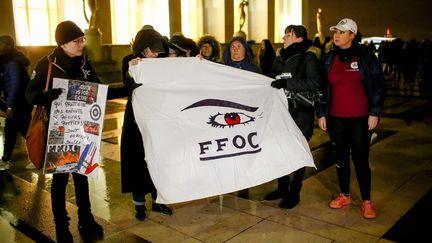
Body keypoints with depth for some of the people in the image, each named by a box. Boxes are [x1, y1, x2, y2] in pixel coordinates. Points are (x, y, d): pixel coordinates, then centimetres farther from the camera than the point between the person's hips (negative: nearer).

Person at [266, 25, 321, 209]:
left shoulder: (308, 58, -7)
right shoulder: (280, 59, 13)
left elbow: (315, 84, -20)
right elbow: (272, 80, 25)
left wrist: (287, 83, -23)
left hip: (300, 115, -6)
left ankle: (294, 193, 17)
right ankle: (282, 188, 30)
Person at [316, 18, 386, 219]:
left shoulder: (366, 57, -2)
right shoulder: (328, 59, 7)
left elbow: (378, 86, -1)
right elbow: (322, 88, 10)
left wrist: (374, 113, -7)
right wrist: (321, 114, 6)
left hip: (360, 117, -3)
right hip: (335, 117, 3)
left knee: (360, 158, -1)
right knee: (341, 157, 11)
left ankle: (367, 201, 12)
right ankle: (344, 195, 26)